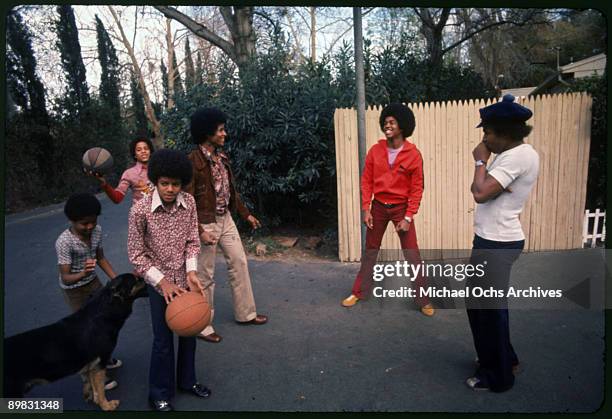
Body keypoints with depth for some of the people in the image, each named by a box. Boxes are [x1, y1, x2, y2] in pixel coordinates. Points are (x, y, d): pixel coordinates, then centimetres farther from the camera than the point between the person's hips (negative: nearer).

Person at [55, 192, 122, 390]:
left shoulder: (97, 231, -12)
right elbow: (65, 278, -30)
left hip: (93, 282, 6)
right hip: (74, 290, -6)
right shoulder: (64, 242, -30)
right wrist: (83, 273, -50)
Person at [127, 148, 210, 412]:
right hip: (159, 284, -4)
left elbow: (192, 241, -3)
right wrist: (163, 282, -19)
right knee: (163, 341, 8)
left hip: (185, 280, 4)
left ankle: (187, 381, 41)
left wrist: (191, 273, -15)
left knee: (189, 333, 18)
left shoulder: (189, 203, -12)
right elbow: (136, 255, -14)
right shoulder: (140, 210, -22)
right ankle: (159, 394, 32)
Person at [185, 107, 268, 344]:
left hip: (226, 220, 8)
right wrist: (199, 231, -21)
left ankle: (245, 314, 28)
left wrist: (246, 214, 17)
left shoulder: (222, 157, 7)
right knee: (205, 276, 4)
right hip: (206, 223, -8)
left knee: (239, 264, 12)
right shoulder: (193, 161, -16)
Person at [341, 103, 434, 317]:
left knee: (412, 255, 0)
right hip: (378, 207, 3)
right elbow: (366, 181, 1)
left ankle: (424, 299, 14)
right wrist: (366, 209, -5)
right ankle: (358, 292, 27)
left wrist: (408, 217, -12)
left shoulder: (413, 154, -10)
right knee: (370, 251, 14)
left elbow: (417, 188, -8)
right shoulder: (375, 150, -3)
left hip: (401, 208, -2)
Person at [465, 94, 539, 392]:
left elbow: (480, 193, -23)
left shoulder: (519, 155, -19)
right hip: (492, 240, 10)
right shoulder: (512, 154, 13)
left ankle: (498, 376, 23)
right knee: (477, 301, 21)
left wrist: (480, 161, -13)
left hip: (498, 244, -10)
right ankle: (503, 359, 40)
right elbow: (484, 190, 14)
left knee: (490, 308, 3)